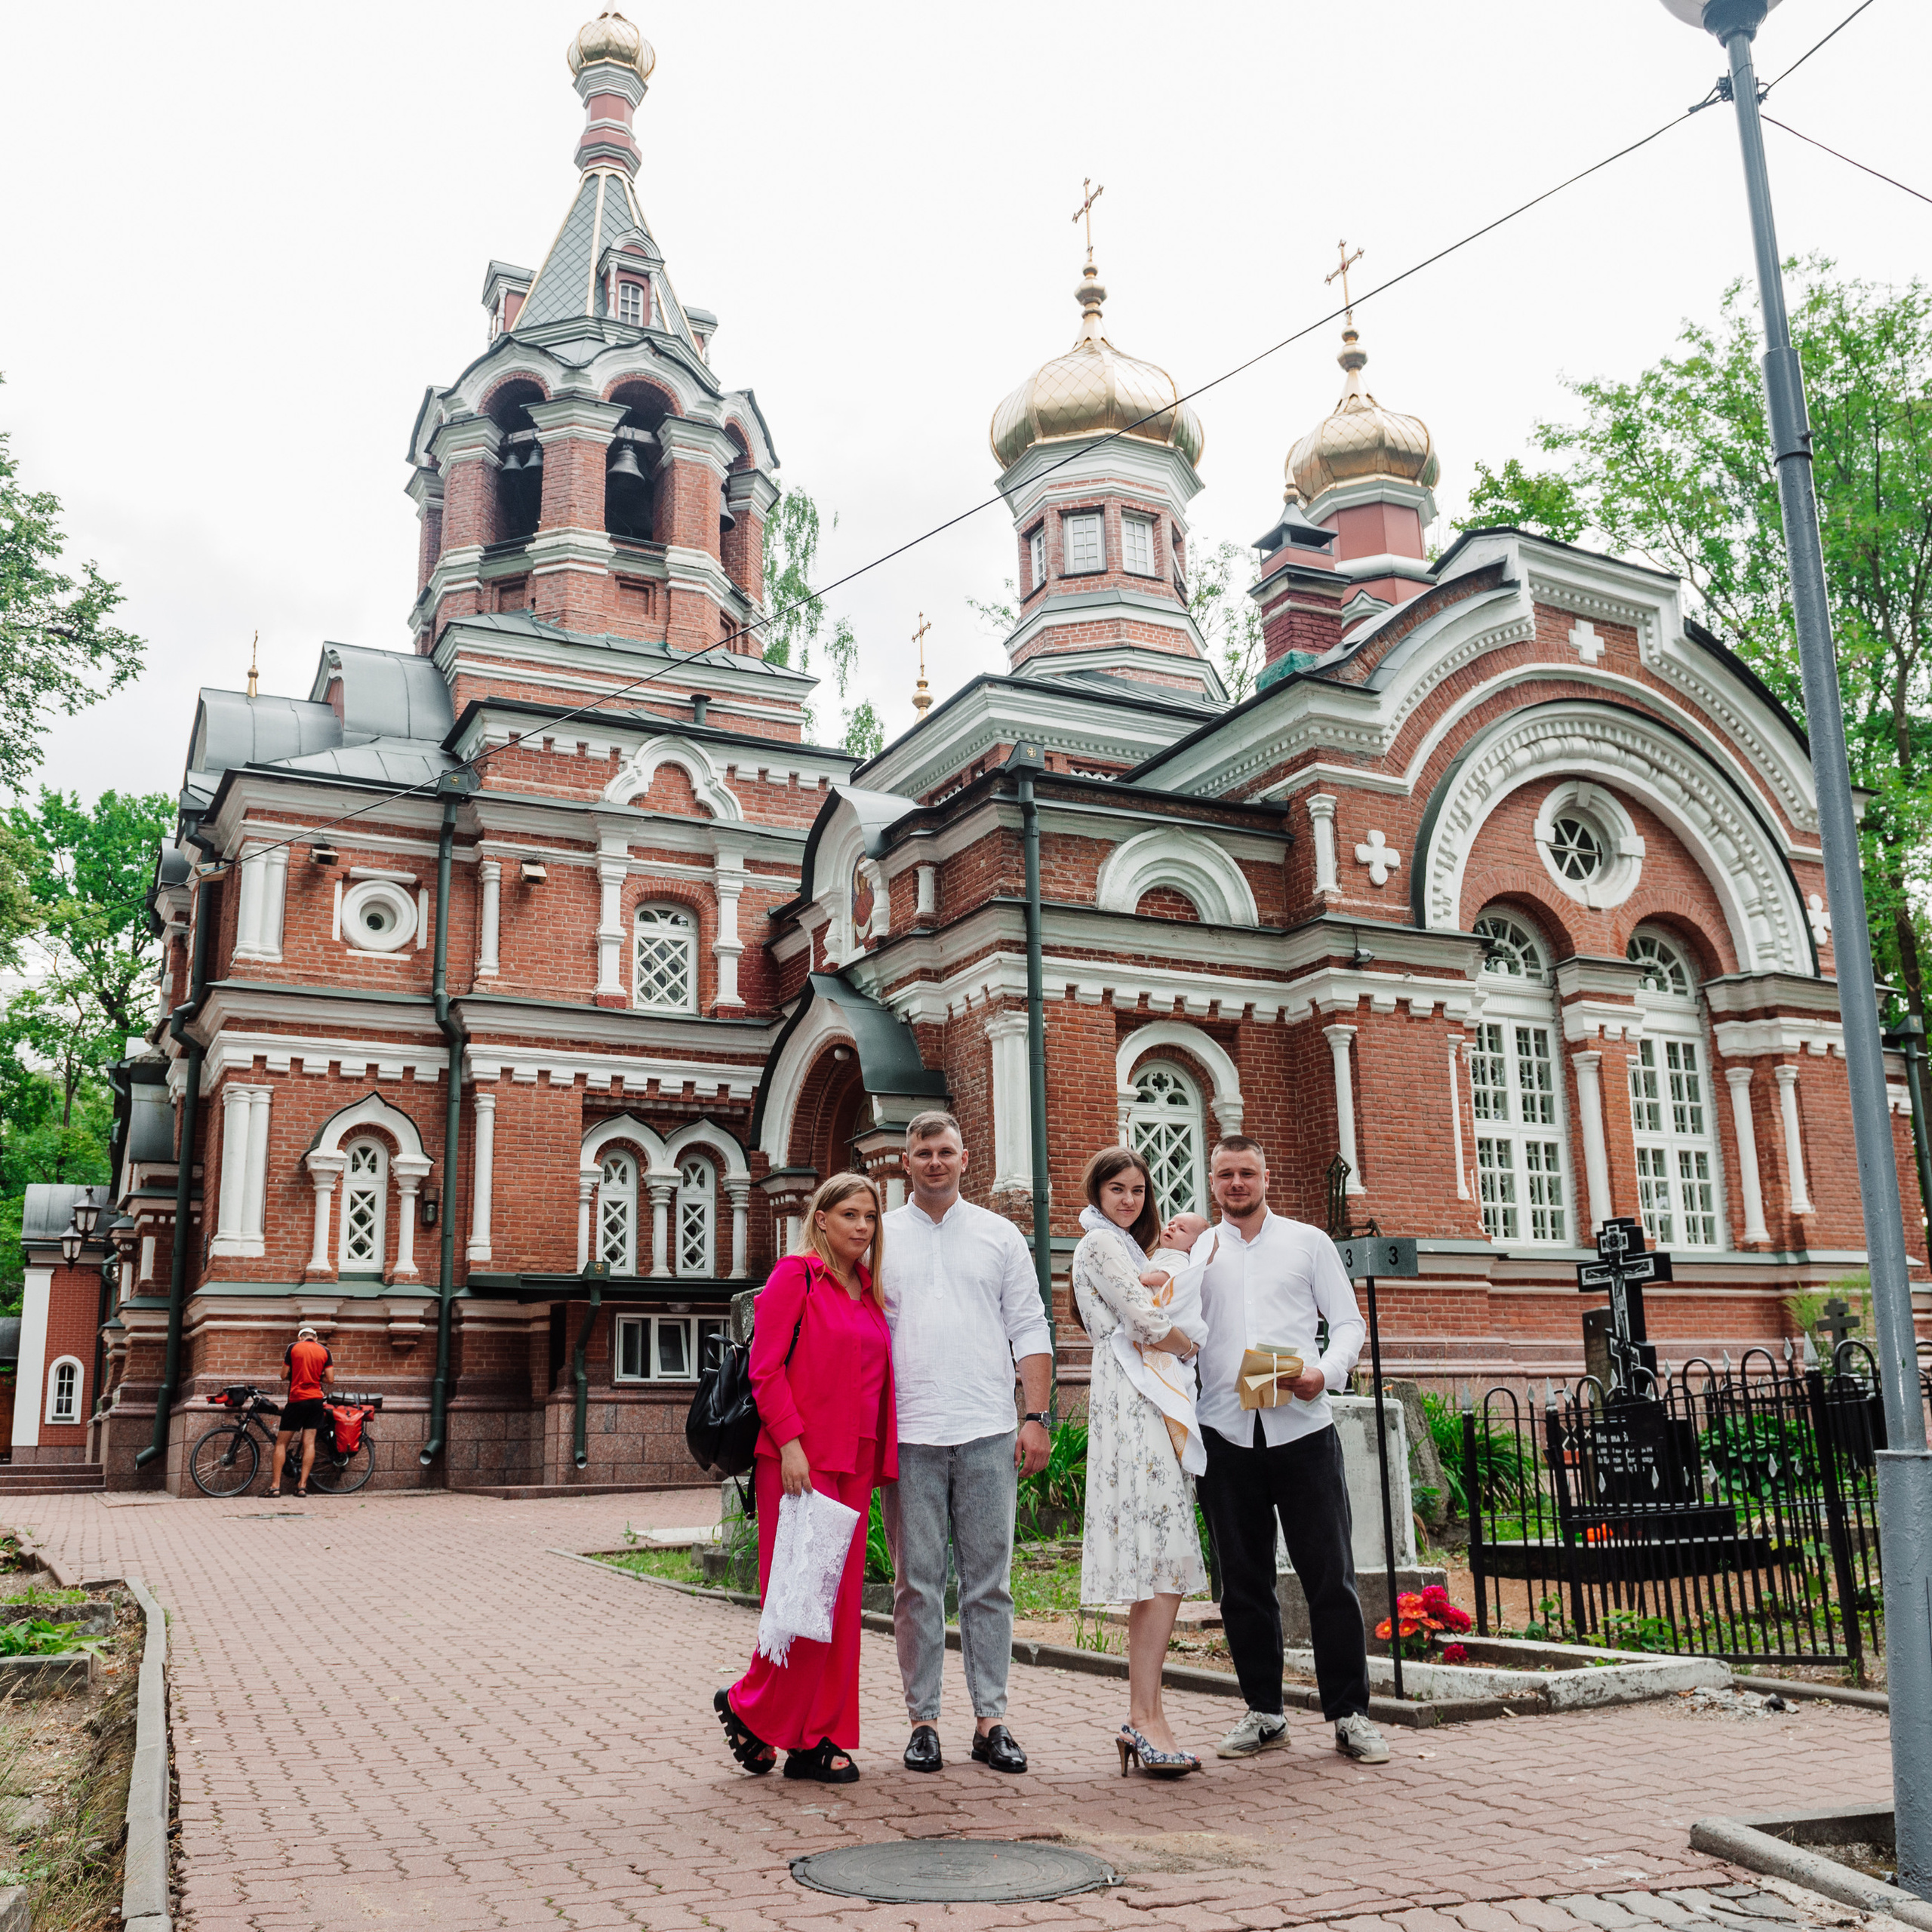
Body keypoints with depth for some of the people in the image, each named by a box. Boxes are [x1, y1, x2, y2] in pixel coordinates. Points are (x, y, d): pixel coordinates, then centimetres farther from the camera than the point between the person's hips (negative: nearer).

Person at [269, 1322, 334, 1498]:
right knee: (309, 1442, 3)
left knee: (281, 1443, 5)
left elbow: (284, 1375, 0)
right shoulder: (325, 1351, 5)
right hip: (316, 1401, 2)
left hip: (297, 1400, -2)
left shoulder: (293, 1347, 0)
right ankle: (302, 1485, -2)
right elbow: (330, 1380, 1)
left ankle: (275, 1485, 0)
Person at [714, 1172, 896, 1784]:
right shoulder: (795, 1276, -5)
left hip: (854, 1461, 7)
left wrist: (879, 1459, 12)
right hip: (801, 1460, -7)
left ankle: (818, 1739, 15)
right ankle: (749, 1707, 16)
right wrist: (789, 1442, -18)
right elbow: (766, 1368, -11)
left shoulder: (868, 1292, 16)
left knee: (842, 1600, 7)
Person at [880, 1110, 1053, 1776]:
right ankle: (922, 1721, 12)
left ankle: (990, 1721, 11)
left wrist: (1036, 1417, 0)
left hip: (988, 1433, 1)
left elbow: (1030, 1332, 9)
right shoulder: (879, 1238, 9)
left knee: (989, 1581, 4)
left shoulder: (999, 1235, 11)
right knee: (917, 1583, 3)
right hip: (909, 1437, 0)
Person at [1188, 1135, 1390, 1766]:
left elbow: (1348, 1322, 7)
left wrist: (1325, 1371, -12)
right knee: (1244, 1582, 7)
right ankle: (1263, 1713, 18)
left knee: (1330, 1576, -1)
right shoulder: (1194, 1252, 13)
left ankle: (1350, 1714, 8)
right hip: (1226, 1431, 2)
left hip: (1302, 1427, -1)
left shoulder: (1308, 1242, 10)